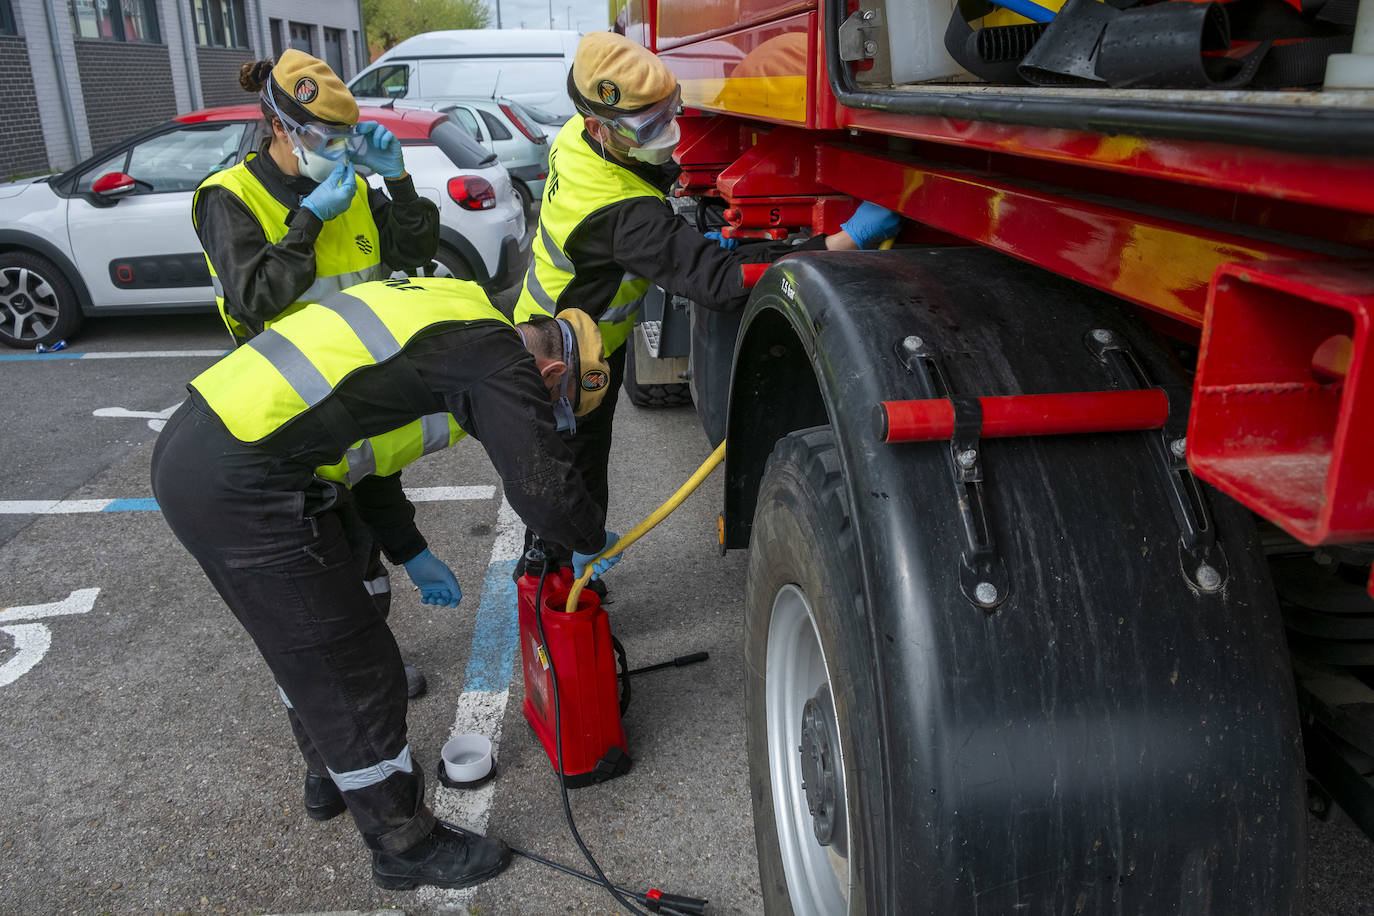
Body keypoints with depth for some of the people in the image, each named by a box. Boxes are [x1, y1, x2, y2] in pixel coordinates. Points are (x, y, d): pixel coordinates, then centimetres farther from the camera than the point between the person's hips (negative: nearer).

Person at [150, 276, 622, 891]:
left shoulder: (441, 314, 20)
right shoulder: (500, 357, -8)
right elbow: (542, 487, -16)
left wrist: (412, 554, 31)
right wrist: (594, 542, 8)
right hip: (241, 488, -10)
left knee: (303, 642, 29)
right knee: (350, 671, 5)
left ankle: (335, 773, 52)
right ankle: (405, 847, 25)